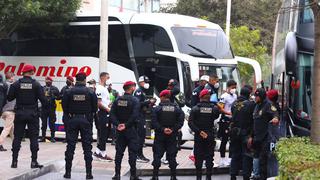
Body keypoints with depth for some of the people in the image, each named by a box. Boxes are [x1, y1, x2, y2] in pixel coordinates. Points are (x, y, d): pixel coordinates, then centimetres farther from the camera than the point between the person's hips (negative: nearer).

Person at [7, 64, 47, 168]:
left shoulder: (16, 84, -3)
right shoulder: (36, 84, -6)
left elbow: (9, 98, 2)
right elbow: (43, 99, -8)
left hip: (20, 113, 1)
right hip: (33, 114, -1)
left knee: (17, 137, 7)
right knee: (33, 137, 4)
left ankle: (14, 161, 6)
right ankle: (34, 161, 1)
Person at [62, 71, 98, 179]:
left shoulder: (69, 92, -5)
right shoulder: (90, 92, -5)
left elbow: (64, 107, -2)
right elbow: (95, 108, -2)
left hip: (72, 120, 0)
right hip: (86, 121, 0)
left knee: (70, 147, 6)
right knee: (87, 147, 5)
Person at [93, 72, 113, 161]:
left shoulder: (105, 88, 19)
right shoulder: (99, 88, -12)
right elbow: (99, 103, -18)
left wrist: (110, 103, 7)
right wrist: (108, 109, -14)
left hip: (107, 113, 10)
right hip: (103, 113, -10)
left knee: (106, 133, 12)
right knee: (103, 134, -5)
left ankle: (98, 152, 18)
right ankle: (103, 154, 1)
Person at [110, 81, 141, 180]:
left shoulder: (118, 100, 4)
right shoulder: (134, 100, -10)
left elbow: (112, 114, -3)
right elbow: (134, 116, -20)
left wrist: (117, 124, -9)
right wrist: (126, 125, -14)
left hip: (120, 130, 5)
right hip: (131, 130, -4)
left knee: (119, 152, 8)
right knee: (132, 152, 1)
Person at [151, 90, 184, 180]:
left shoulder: (157, 108, -5)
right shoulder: (177, 108, 3)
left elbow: (154, 122, -14)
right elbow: (180, 121, -6)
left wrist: (162, 129, -13)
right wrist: (173, 129, -10)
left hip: (160, 136, -2)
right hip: (172, 136, 2)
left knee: (157, 155, 3)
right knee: (172, 156, 8)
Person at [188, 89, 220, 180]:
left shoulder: (195, 109, -6)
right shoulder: (214, 108, -4)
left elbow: (190, 123, -13)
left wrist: (199, 131, -13)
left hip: (198, 137, 0)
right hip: (210, 137, 0)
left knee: (198, 158, 6)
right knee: (209, 158, 7)